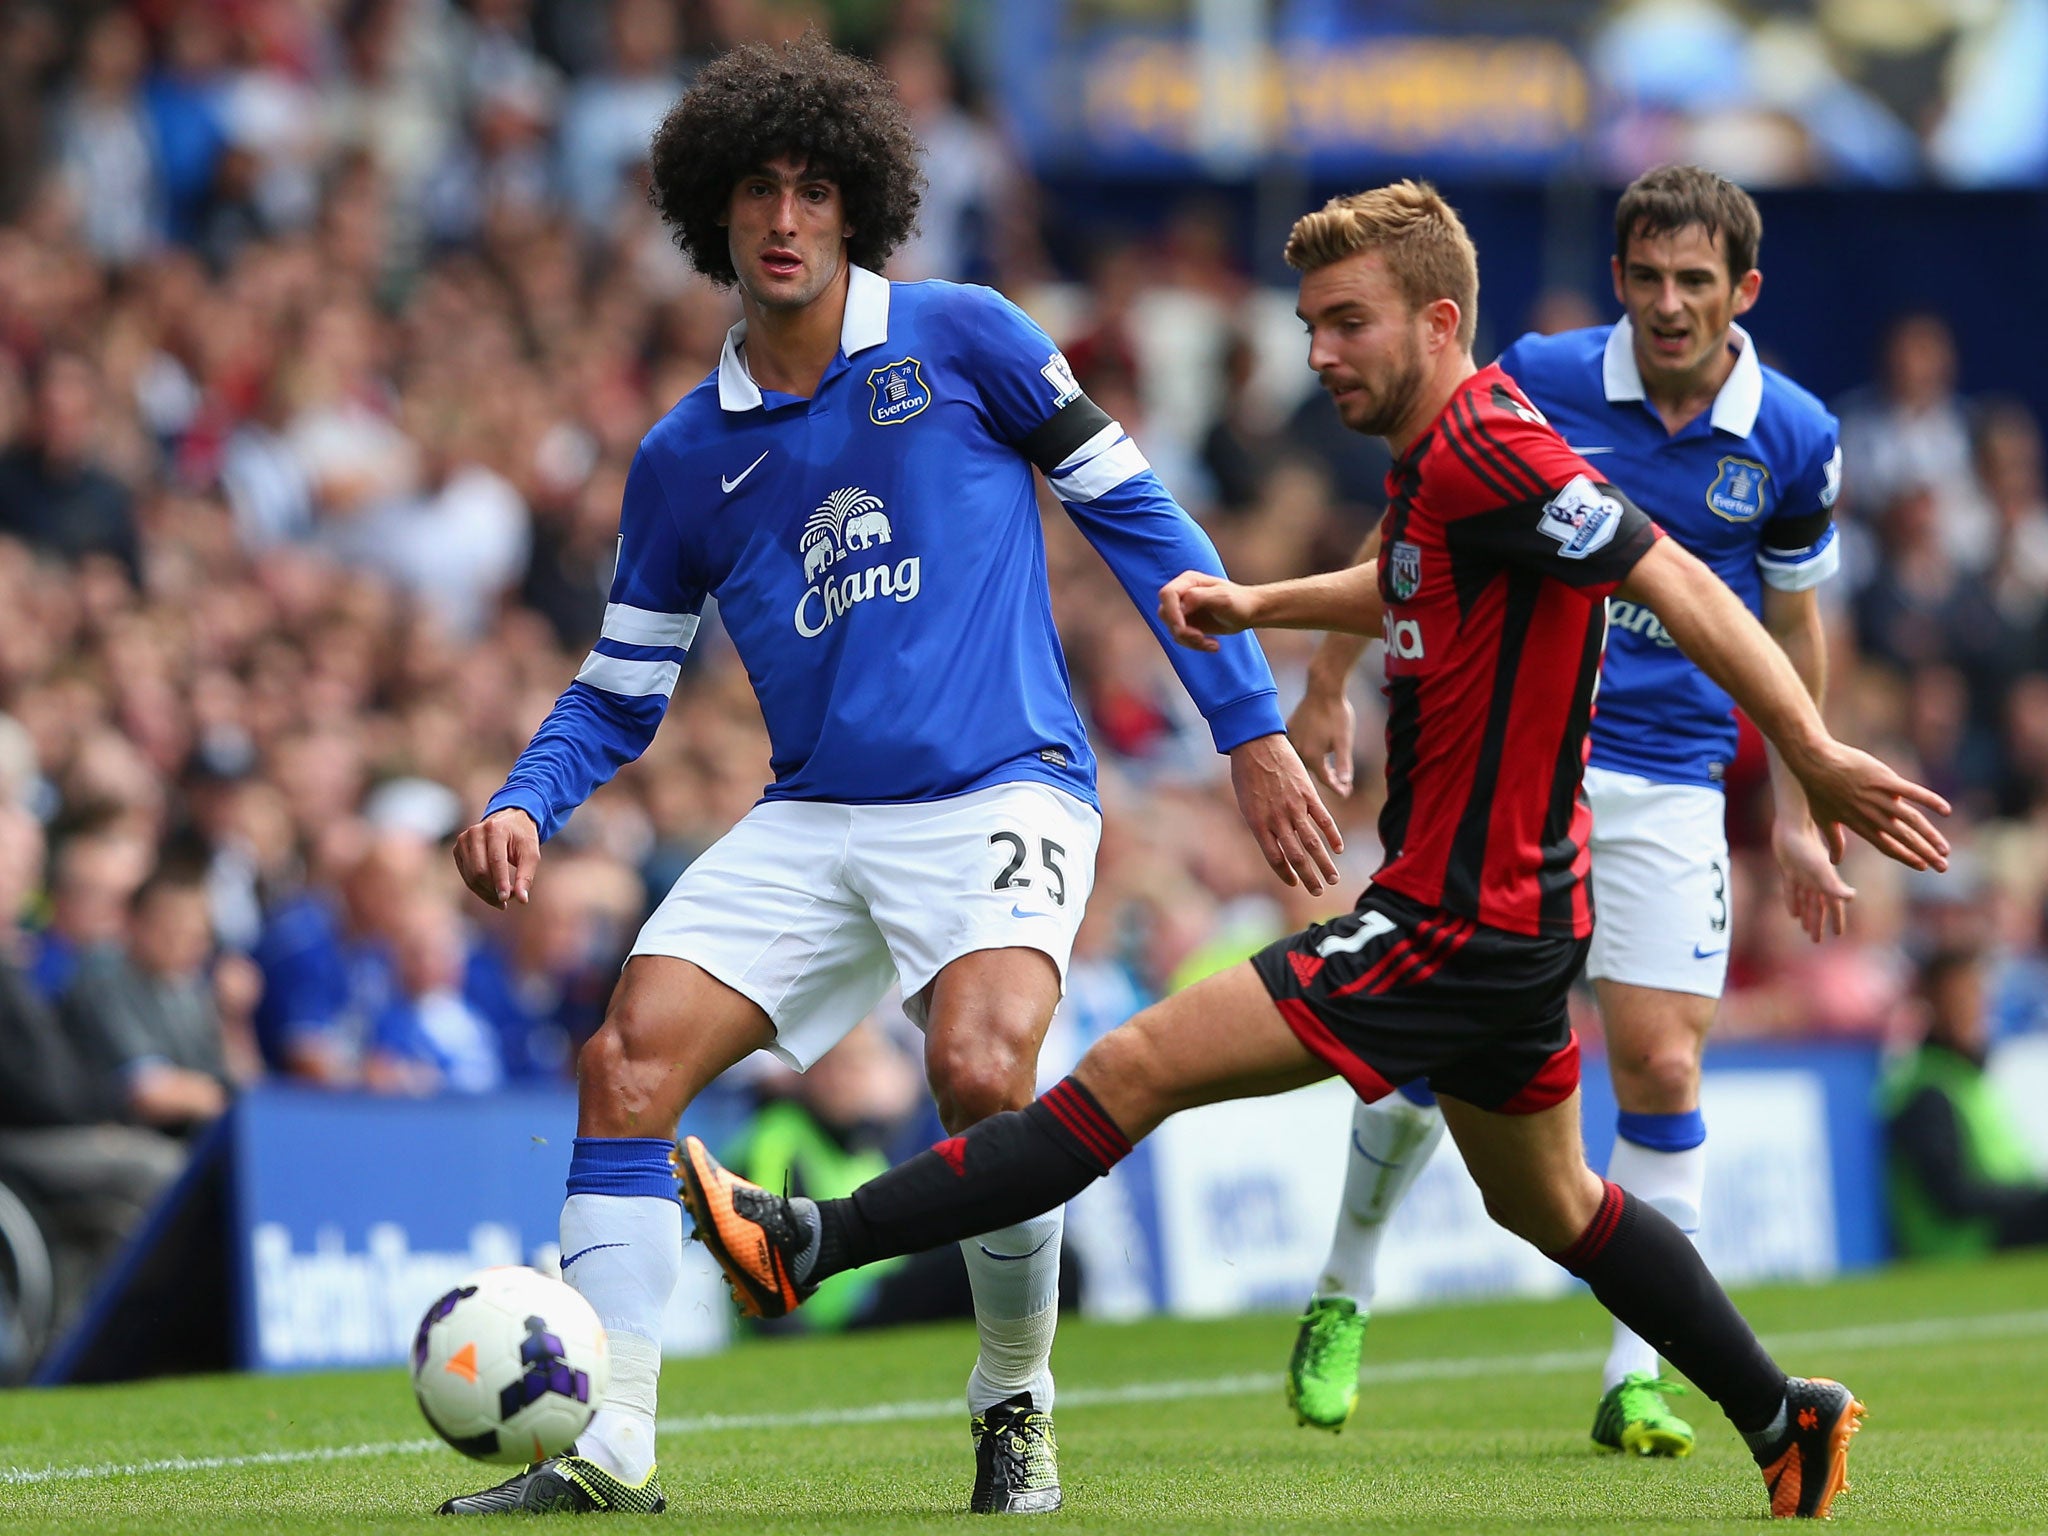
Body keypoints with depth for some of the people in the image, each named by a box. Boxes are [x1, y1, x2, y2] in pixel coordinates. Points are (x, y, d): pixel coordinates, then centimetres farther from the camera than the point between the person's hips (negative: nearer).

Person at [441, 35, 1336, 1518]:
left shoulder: (957, 339, 0)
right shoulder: (685, 460, 10)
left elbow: (1136, 515, 4)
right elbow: (620, 692, 17)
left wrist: (1253, 729, 1)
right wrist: (525, 805, -4)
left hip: (1001, 794, -4)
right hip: (811, 822, 4)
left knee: (982, 1077, -28)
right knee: (629, 1057, -13)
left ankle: (1015, 1409, -3)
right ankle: (607, 1449, -9)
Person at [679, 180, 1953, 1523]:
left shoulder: (1490, 450, -20)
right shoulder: (1439, 455, 10)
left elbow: (1680, 587, -25)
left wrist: (1816, 755, -29)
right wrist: (1262, 603, 21)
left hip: (1460, 925, -11)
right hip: (1507, 911, 11)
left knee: (1141, 1067, -12)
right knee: (1547, 1202, 25)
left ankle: (807, 1246, -13)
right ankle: (1789, 1421, 34)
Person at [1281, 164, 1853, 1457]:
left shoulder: (1794, 439, -2)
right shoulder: (1538, 382, -6)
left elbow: (1793, 625, 12)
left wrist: (1799, 815, 11)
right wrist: (1329, 687, 6)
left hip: (1669, 783, 1)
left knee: (1659, 1064, -8)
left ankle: (1637, 1379, 1)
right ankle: (1341, 1299, 19)